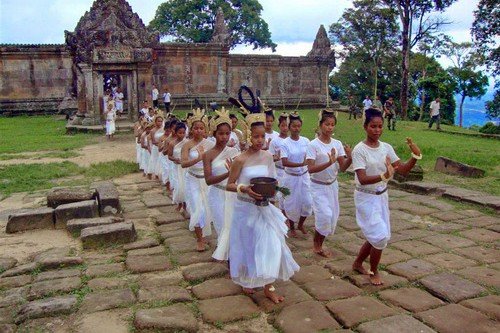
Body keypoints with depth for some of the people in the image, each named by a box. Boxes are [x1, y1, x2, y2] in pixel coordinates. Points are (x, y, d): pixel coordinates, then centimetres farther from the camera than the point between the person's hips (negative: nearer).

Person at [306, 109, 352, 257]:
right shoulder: (313, 145, -15)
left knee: (332, 216, 9)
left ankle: (318, 245, 28)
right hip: (318, 186, -5)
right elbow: (310, 169, -22)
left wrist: (350, 158, -23)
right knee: (325, 215, -12)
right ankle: (316, 245, 13)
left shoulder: (337, 144, -1)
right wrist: (329, 163, -33)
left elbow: (342, 168, -4)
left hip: (332, 185, 5)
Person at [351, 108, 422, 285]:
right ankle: (374, 271, 17)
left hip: (382, 196, 6)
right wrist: (384, 176, -42)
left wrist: (415, 156, -18)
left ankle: (357, 263, 36)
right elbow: (362, 179, -26)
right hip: (366, 198, -6)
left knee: (376, 236, 14)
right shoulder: (359, 150, -18)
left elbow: (403, 170, -2)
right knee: (380, 236, -8)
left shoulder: (386, 148, 0)